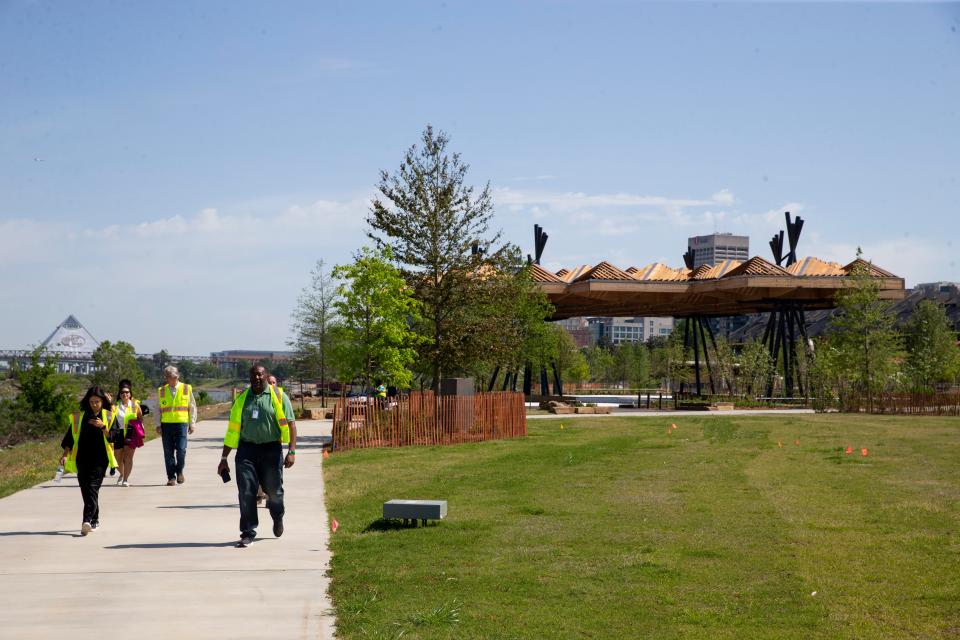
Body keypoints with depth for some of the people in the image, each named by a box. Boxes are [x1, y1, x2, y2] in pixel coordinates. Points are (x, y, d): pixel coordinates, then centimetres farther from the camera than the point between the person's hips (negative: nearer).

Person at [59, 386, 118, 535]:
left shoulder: (108, 416, 4)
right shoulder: (80, 416, 9)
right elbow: (70, 436, 10)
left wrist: (103, 427, -17)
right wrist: (65, 454, 1)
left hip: (100, 459, -3)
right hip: (82, 458, 3)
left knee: (92, 488, -15)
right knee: (85, 489, 5)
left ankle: (87, 520, -23)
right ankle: (95, 519, 21)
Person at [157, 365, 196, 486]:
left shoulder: (186, 389, 6)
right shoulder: (161, 391, 10)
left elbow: (192, 407, 9)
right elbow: (158, 409, 14)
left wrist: (192, 424, 3)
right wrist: (158, 425, 4)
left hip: (182, 423, -2)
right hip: (166, 424, 2)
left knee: (181, 449, -12)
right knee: (168, 452, 1)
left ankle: (179, 471, 12)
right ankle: (171, 477, 9)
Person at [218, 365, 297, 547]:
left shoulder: (277, 397, 0)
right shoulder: (242, 399, 11)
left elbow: (290, 424, -5)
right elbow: (232, 430, 13)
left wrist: (291, 451, -16)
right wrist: (224, 458, 12)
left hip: (271, 450, -2)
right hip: (247, 450, 2)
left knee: (274, 491, 6)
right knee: (246, 492, -4)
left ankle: (277, 517, 38)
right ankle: (248, 533, 4)